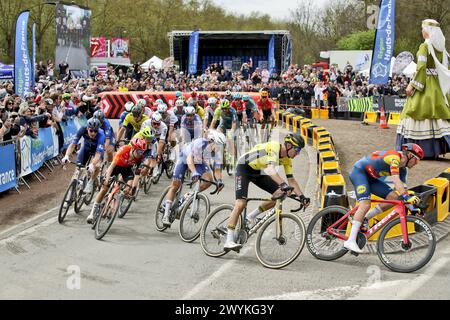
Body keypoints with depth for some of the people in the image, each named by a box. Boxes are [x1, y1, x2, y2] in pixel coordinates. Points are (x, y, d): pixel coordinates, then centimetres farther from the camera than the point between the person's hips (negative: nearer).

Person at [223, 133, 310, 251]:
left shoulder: (287, 159, -5)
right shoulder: (273, 147, -30)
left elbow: (291, 180, -2)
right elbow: (271, 169, -45)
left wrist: (301, 196, -13)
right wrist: (283, 184, -57)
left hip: (258, 172, 8)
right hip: (244, 167, -8)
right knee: (241, 204, -20)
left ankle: (251, 217, 3)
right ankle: (229, 241, -19)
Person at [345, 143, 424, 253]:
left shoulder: (402, 169, 6)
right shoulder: (395, 156, -23)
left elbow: (402, 188, 6)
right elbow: (396, 180, -35)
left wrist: (412, 203, -5)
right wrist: (406, 197, -42)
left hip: (370, 177, 9)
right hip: (359, 171, -9)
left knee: (394, 197, -7)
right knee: (365, 204, -26)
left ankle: (364, 219, 1)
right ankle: (350, 241, -30)